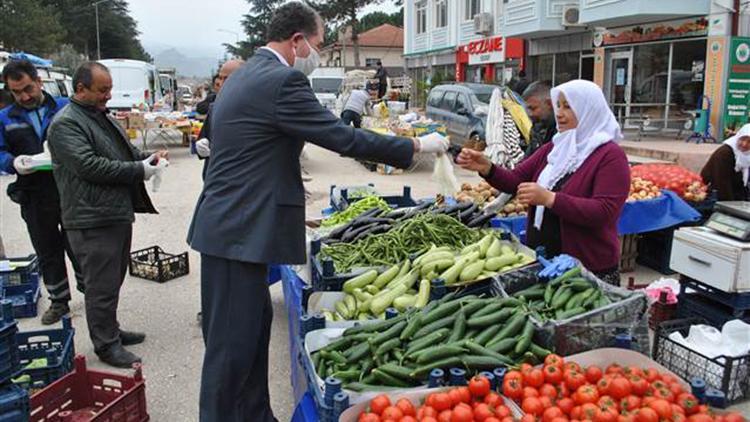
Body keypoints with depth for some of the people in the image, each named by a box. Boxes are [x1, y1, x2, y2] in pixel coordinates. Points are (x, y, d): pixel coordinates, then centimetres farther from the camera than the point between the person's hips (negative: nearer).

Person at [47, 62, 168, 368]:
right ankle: (105, 345, 12)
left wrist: (148, 158, 5)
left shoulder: (102, 116, 18)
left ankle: (111, 330, 33)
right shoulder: (66, 123, -12)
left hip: (118, 213, 9)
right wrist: (139, 170, -17)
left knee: (113, 280, 19)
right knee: (102, 286, 0)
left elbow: (126, 152, 26)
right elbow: (88, 166, -22)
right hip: (93, 220, -9)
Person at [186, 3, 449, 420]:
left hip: (231, 224, 11)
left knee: (254, 324, 18)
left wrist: (292, 202, 28)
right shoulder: (283, 81, -17)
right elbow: (343, 137, -17)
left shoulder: (247, 74, 15)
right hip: (240, 231, -11)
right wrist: (416, 145, -6)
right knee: (232, 342, 1)